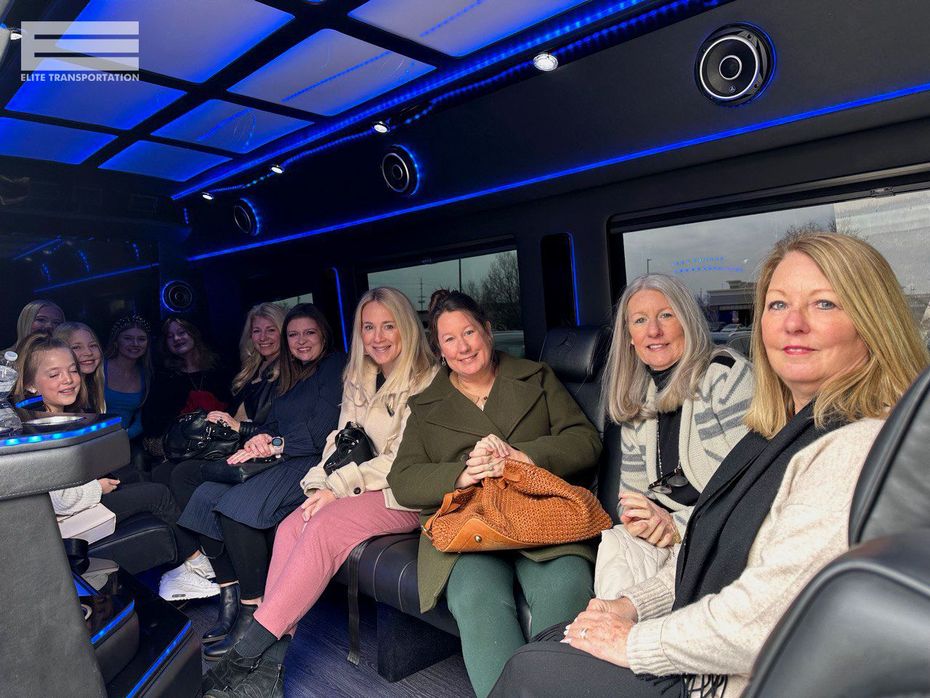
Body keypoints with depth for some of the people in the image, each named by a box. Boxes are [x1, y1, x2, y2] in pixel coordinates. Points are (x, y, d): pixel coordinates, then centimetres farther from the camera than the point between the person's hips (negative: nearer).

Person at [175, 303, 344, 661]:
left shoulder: (335, 366, 1)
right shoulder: (291, 377, 27)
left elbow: (323, 433, -10)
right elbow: (273, 426, 20)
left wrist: (273, 445, -9)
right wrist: (260, 438, -3)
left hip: (313, 464, -8)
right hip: (282, 462, 8)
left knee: (236, 505, -27)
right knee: (207, 495, -13)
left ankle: (253, 611, -18)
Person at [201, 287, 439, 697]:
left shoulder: (426, 381, -10)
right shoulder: (358, 381, 13)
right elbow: (341, 440, 11)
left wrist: (338, 487, -15)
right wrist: (319, 486, -7)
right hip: (369, 485, 7)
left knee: (325, 526, -28)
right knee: (290, 527, -18)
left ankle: (246, 653, -19)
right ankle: (268, 665, -18)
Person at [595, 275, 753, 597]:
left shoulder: (727, 374, -8)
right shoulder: (637, 405, 11)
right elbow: (632, 493, 15)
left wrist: (678, 525, -17)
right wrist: (637, 520, -9)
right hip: (663, 534, 5)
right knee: (613, 544, -25)